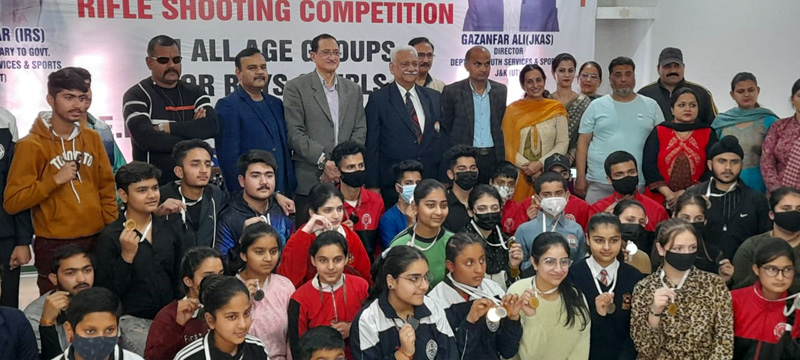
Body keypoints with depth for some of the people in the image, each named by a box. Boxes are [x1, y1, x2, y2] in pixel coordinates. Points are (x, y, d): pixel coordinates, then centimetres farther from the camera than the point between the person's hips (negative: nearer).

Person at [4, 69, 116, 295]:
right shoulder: (31, 145, -6)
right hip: (54, 246, -4)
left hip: (96, 241, 4)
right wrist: (54, 180, -15)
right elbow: (12, 202, -9)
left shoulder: (93, 139, 8)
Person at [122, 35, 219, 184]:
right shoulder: (136, 95, -1)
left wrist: (166, 128, -14)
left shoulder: (195, 93, 10)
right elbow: (144, 138, -17)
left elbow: (212, 125, -8)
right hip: (154, 183, -3)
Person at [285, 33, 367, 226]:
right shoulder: (296, 87, 2)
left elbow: (360, 131, 10)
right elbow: (295, 133, -5)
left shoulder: (353, 89, 16)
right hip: (310, 181, -3)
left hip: (347, 180, 3)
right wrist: (324, 162, -13)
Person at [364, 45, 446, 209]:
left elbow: (441, 139, 12)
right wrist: (373, 186, -7)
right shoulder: (378, 99, -1)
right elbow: (371, 146, -2)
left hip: (430, 182, 4)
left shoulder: (433, 97, 12)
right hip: (393, 185, -3)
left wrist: (444, 180, 6)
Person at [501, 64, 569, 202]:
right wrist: (526, 166, -11)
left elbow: (563, 144, 1)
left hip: (548, 176, 0)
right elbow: (507, 146, 1)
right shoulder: (513, 109, 5)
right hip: (519, 177, 0)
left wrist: (540, 164, -10)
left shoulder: (556, 109, 6)